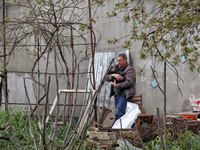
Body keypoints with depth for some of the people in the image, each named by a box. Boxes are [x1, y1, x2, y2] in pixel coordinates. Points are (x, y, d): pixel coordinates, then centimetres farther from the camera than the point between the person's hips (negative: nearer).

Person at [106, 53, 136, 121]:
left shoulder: (130, 69, -8)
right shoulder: (116, 68, 14)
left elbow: (129, 82, -21)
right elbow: (107, 77, 10)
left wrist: (117, 85, -15)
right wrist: (113, 75, -11)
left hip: (124, 95, -8)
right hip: (117, 95, 8)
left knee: (118, 114, -17)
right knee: (118, 113, 10)